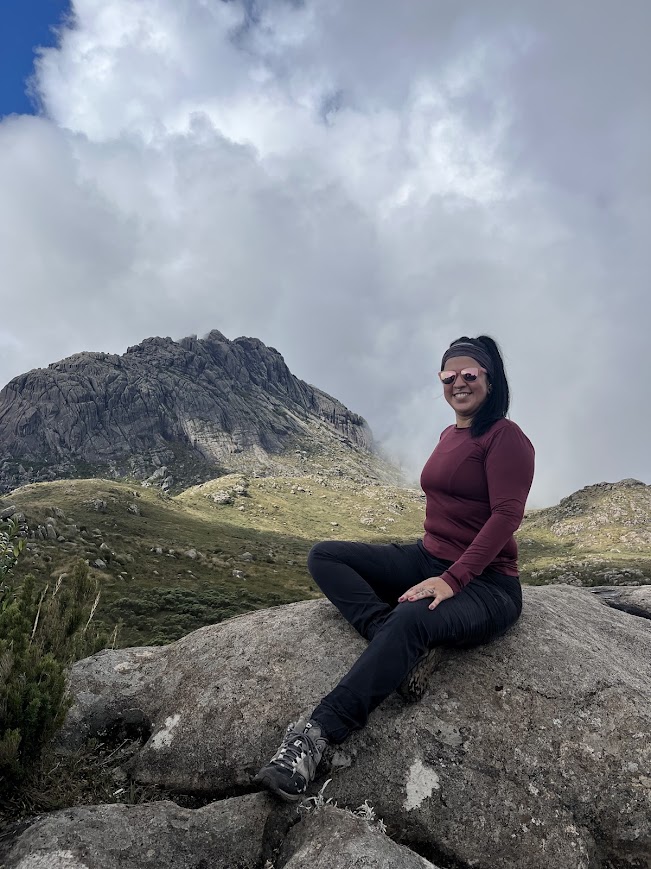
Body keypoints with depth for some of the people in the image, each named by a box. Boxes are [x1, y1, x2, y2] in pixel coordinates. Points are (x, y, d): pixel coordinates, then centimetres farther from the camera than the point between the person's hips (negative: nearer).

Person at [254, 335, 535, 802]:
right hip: (428, 560, 9)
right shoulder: (450, 436, 16)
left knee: (412, 618, -40)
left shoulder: (505, 436, -8)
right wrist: (435, 567, 6)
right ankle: (409, 645, -23)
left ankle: (316, 734, -37)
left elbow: (506, 515, -18)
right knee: (324, 556, -6)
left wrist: (451, 579, -26)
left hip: (486, 584, -8)